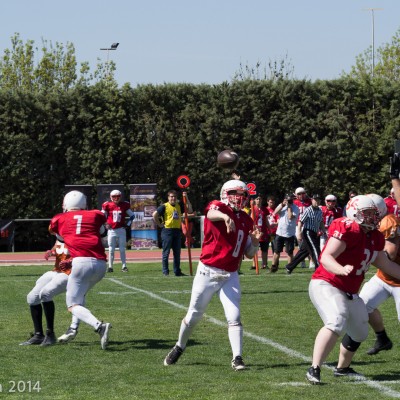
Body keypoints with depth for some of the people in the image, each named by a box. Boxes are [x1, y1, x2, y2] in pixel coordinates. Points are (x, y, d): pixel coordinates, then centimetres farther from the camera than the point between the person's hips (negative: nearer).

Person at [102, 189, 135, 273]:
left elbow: (132, 215, 11)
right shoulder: (108, 205, -2)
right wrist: (106, 224, -2)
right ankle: (110, 267, 7)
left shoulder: (124, 205, 1)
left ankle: (124, 266, 8)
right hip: (111, 230, 0)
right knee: (111, 249, 3)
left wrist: (128, 224, 2)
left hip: (121, 229, 0)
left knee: (122, 249, 3)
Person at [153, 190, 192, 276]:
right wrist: (160, 224, -8)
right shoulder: (164, 206, -6)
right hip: (167, 231, -6)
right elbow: (154, 215, -11)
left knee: (177, 253, 9)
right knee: (166, 253, -1)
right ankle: (165, 272, 3)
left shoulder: (179, 206, 11)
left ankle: (177, 271, 16)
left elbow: (190, 211, 10)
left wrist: (186, 198, 4)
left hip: (177, 231, 6)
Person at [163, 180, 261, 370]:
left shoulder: (246, 220, 8)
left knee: (234, 317, -8)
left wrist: (255, 241, -10)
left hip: (230, 276, 4)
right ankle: (179, 347, 31)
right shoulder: (218, 207, -9)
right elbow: (211, 213, -37)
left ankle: (237, 358, -5)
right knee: (193, 316, 9)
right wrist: (226, 216, -59)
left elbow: (249, 254, 12)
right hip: (208, 272, -4)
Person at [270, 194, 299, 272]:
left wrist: (289, 207, -15)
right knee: (277, 251, 7)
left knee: (289, 252, 1)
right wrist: (282, 205, -10)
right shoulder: (281, 205, 9)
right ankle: (273, 266, 13)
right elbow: (275, 213, -4)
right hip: (280, 232, 4)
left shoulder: (295, 208, -8)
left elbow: (291, 217, -21)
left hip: (289, 234, -4)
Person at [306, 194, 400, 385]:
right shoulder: (348, 230, -20)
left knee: (359, 332, 22)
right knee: (336, 323, -31)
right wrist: (342, 270, -47)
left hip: (349, 293, 10)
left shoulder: (375, 237, 8)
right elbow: (326, 257, -29)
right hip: (325, 285, -10)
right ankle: (314, 369, -35)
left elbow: (384, 264, 23)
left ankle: (342, 368, 43)